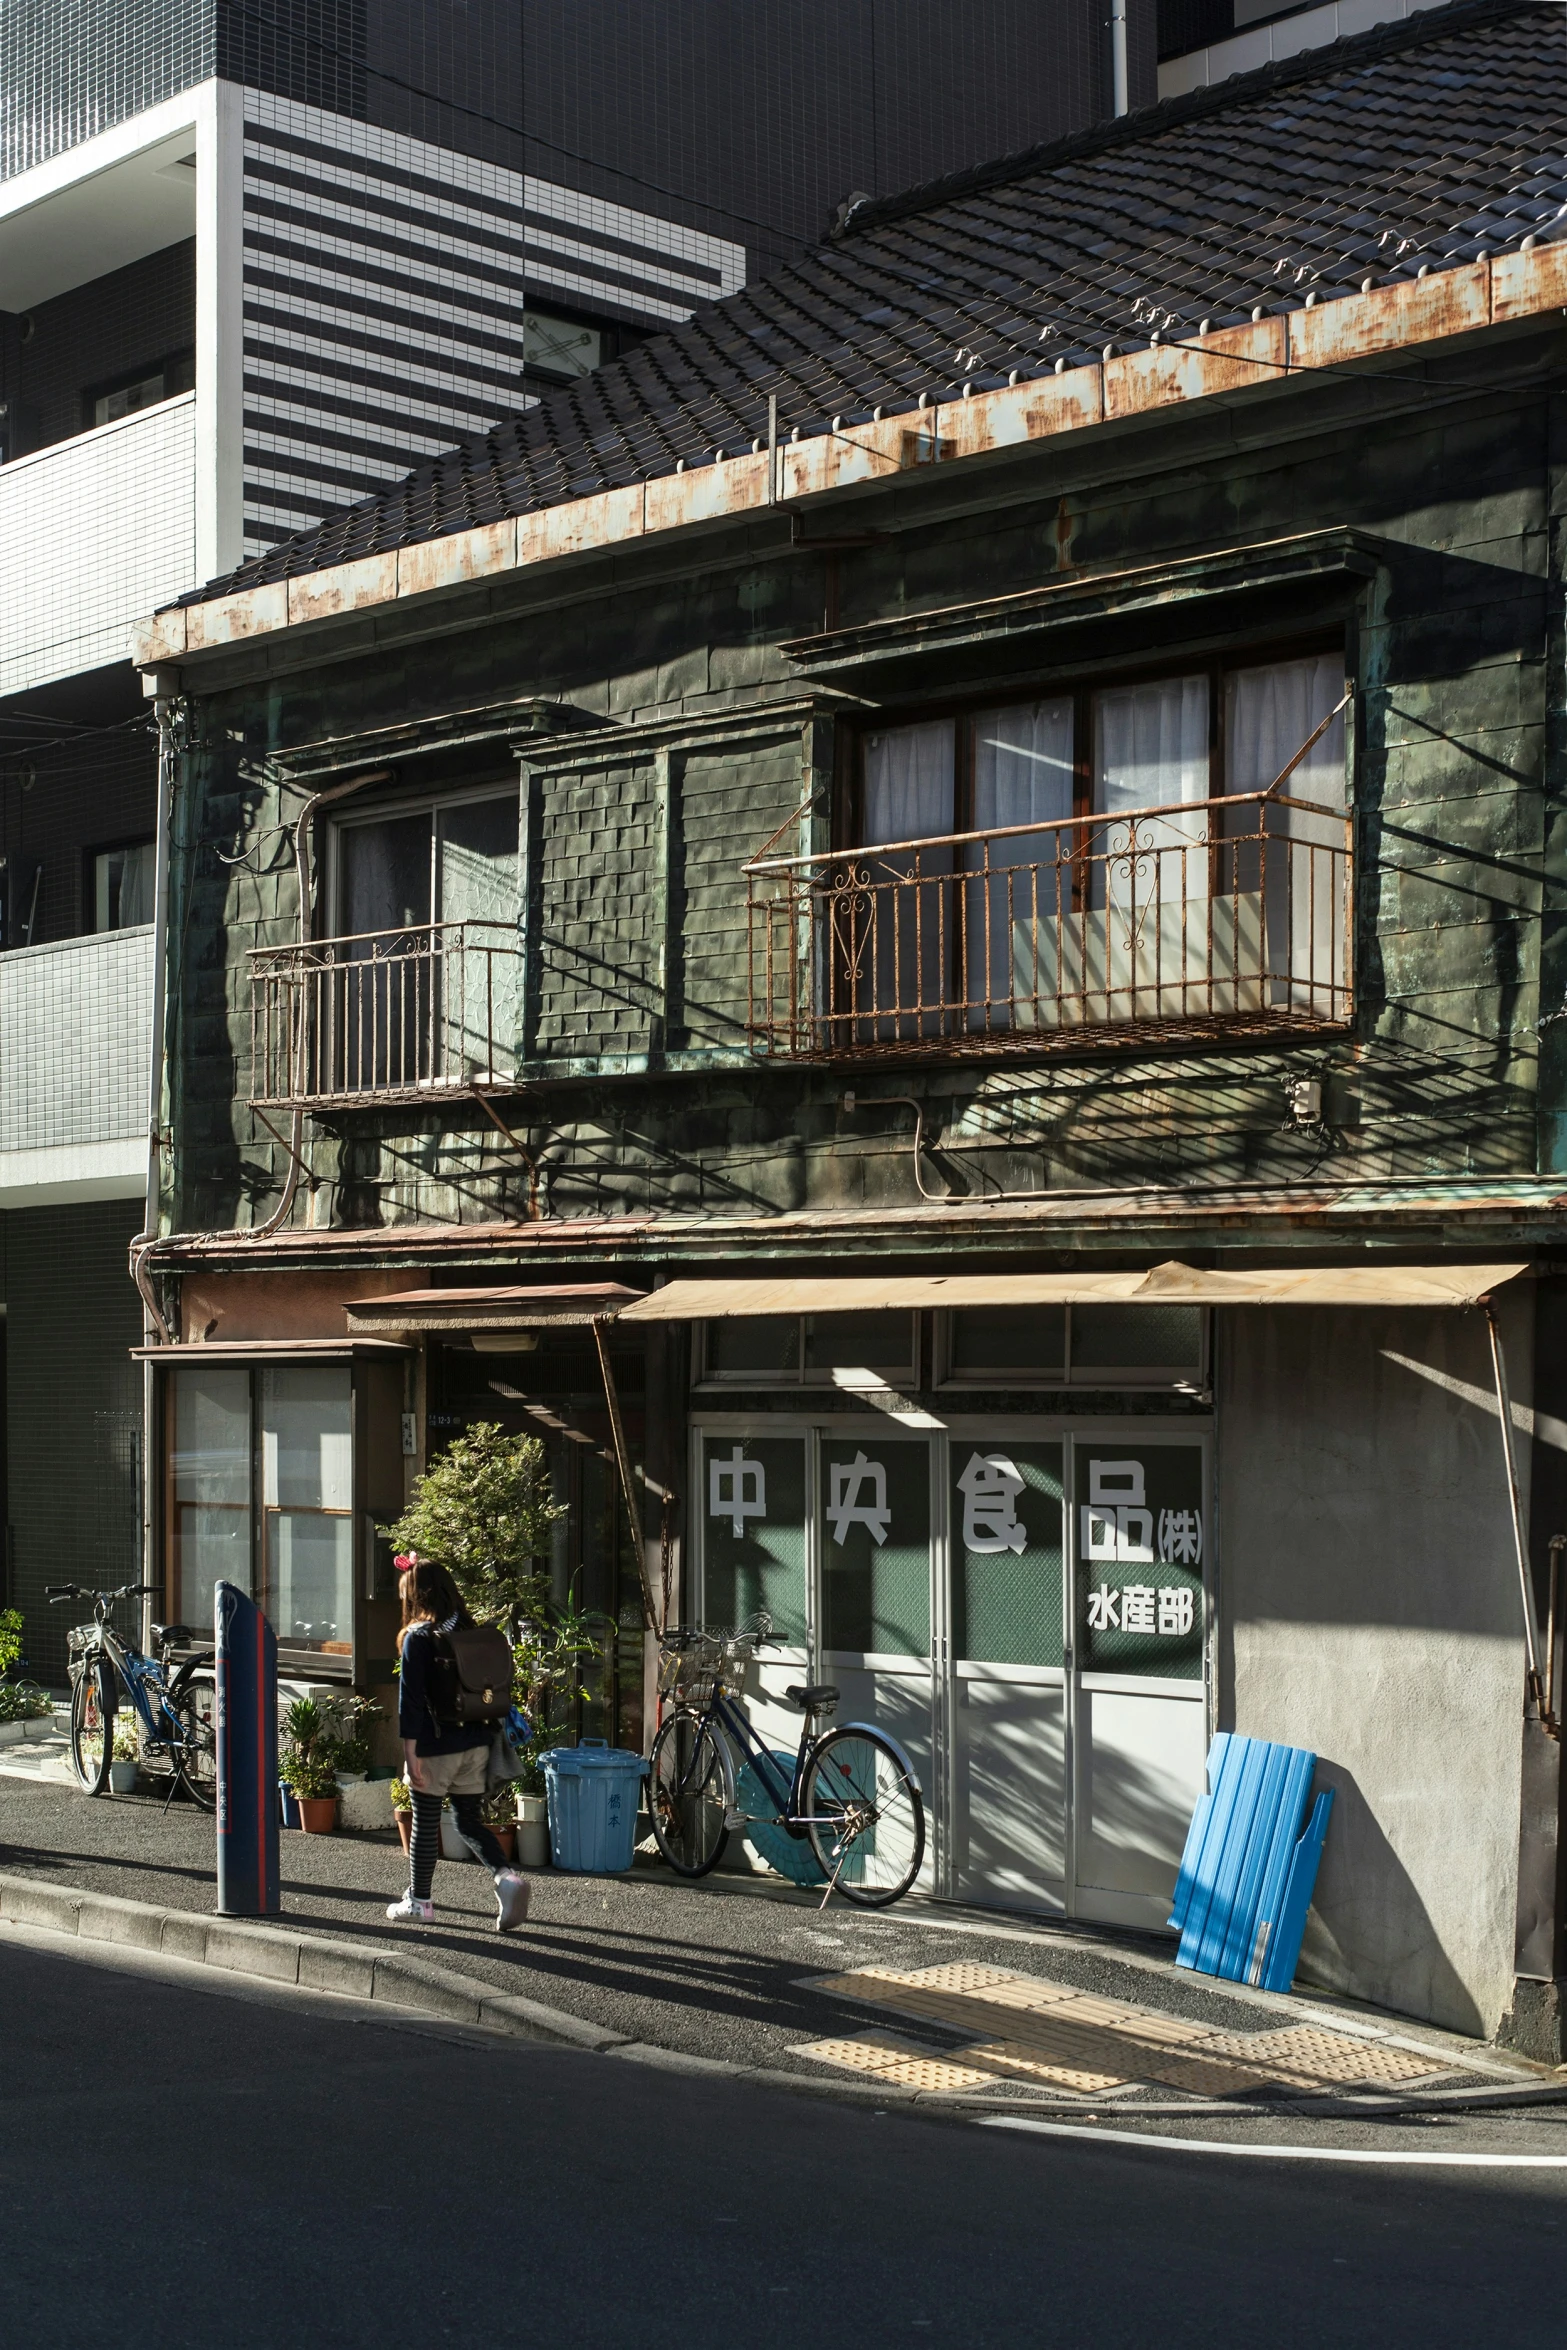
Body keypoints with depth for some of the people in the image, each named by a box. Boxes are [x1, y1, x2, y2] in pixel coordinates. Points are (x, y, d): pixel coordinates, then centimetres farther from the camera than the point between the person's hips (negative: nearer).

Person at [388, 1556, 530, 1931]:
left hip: (434, 1746, -6)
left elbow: (411, 1698, -15)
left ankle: (419, 1901, 18)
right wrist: (488, 1732, 19)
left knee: (425, 1823, 8)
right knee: (469, 1820, 12)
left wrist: (411, 1752, -13)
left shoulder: (418, 1638, -12)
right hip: (475, 1742, 6)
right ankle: (507, 1876, -9)